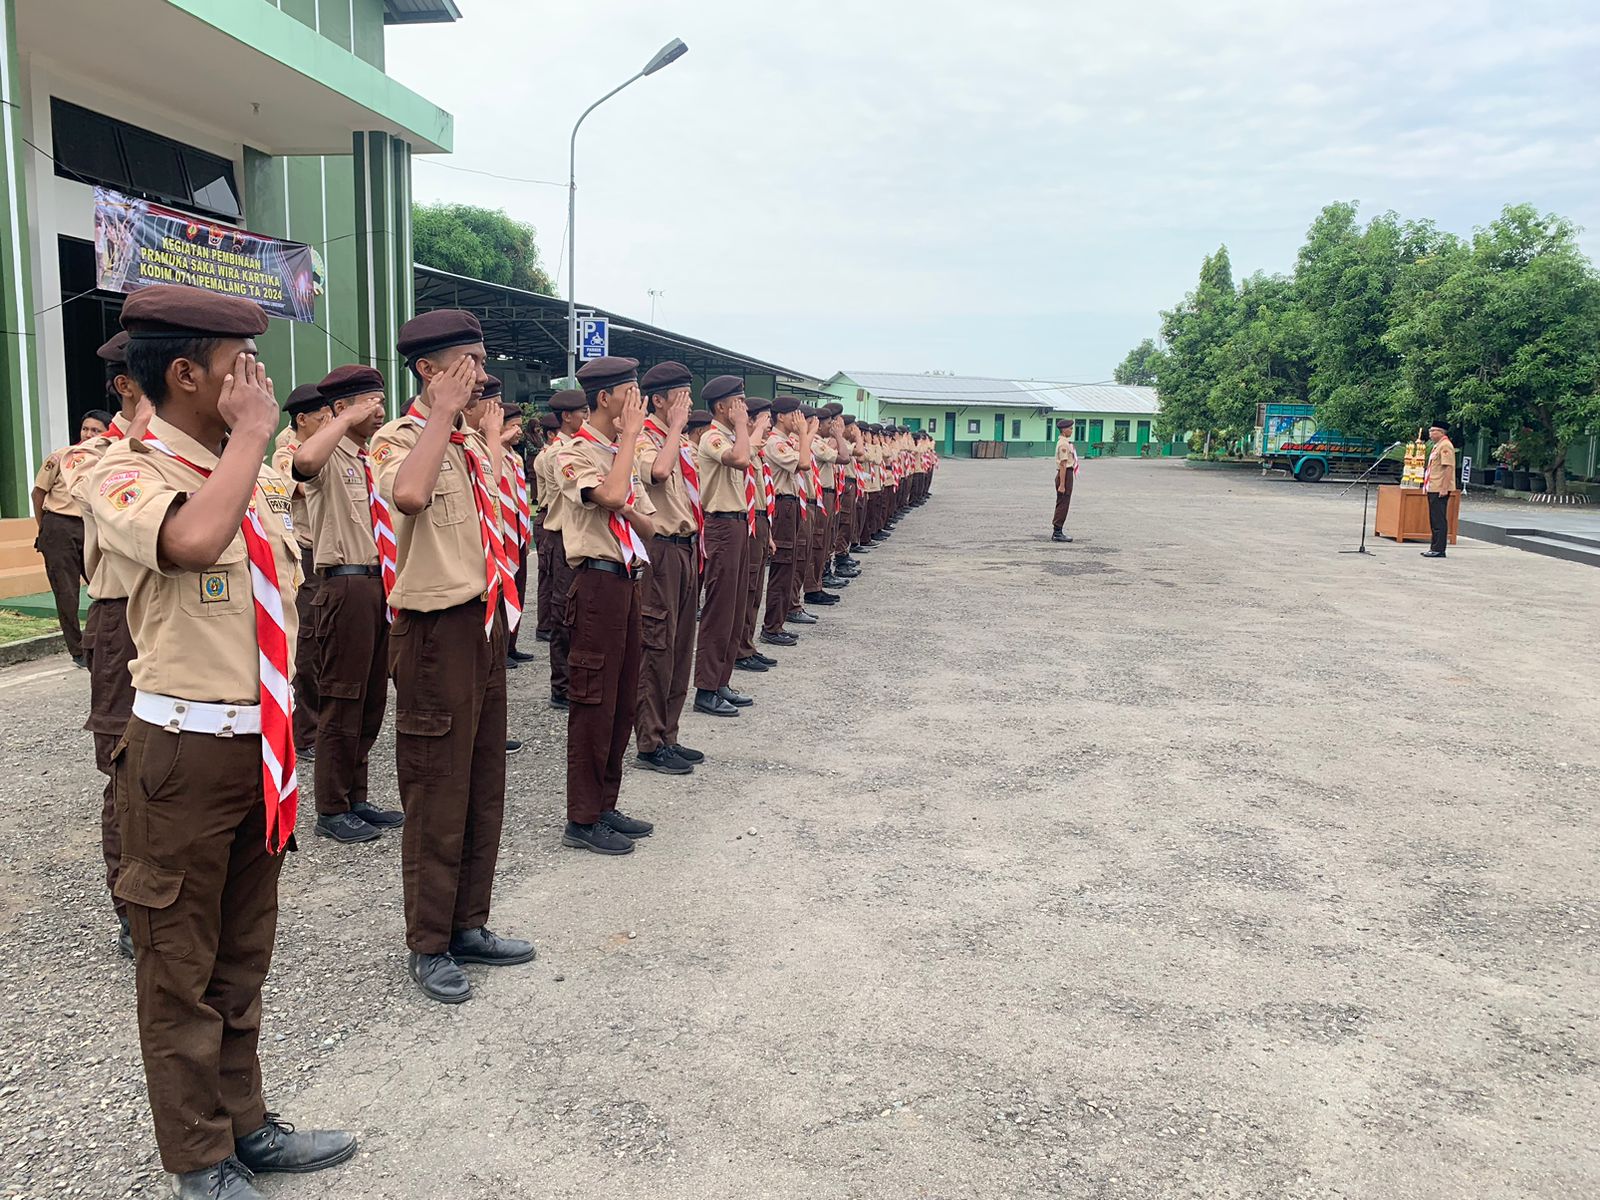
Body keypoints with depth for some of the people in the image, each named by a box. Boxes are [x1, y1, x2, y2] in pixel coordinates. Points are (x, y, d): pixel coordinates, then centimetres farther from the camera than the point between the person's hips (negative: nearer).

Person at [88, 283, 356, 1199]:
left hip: (264, 746, 7)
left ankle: (246, 1125, 35)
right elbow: (195, 540, -37)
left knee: (244, 954, 19)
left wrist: (284, 743, 16)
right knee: (182, 965, 9)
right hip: (187, 752, -7)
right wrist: (251, 432, -22)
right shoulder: (128, 473, -12)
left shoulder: (258, 478, 10)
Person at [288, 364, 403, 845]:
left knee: (372, 698, 14)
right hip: (345, 585, -8)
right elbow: (303, 462, -35)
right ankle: (332, 810, 10)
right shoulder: (329, 457, -8)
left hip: (379, 584, 9)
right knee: (341, 700, -1)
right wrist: (350, 418, -25)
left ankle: (356, 799, 26)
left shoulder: (372, 459, 17)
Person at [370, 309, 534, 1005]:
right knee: (437, 796, 2)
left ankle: (468, 926, 30)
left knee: (483, 788, 16)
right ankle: (428, 946, 17)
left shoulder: (472, 442, 13)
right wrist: (445, 411, -26)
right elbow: (408, 494, -36)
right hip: (436, 629, -8)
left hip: (484, 623, 8)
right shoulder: (401, 439, -11)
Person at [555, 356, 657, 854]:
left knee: (623, 701, 12)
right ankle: (582, 819, 5)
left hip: (626, 580, 9)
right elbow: (611, 496, -29)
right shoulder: (577, 452, -9)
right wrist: (630, 435, -16)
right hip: (598, 582, -9)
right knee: (594, 702, -4)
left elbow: (648, 527, 14)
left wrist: (630, 513, -10)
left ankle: (605, 805, 23)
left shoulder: (620, 452, 17)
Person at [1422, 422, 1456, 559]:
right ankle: (1434, 547, 18)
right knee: (1434, 519, 13)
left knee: (1439, 519, -7)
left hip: (1440, 489, -10)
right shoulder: (1437, 446, 19)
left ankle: (1438, 549, -6)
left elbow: (1449, 467, -20)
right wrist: (1427, 485, 21)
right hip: (1433, 488, 10)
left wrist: (1444, 488, -24)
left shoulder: (1445, 446, -12)